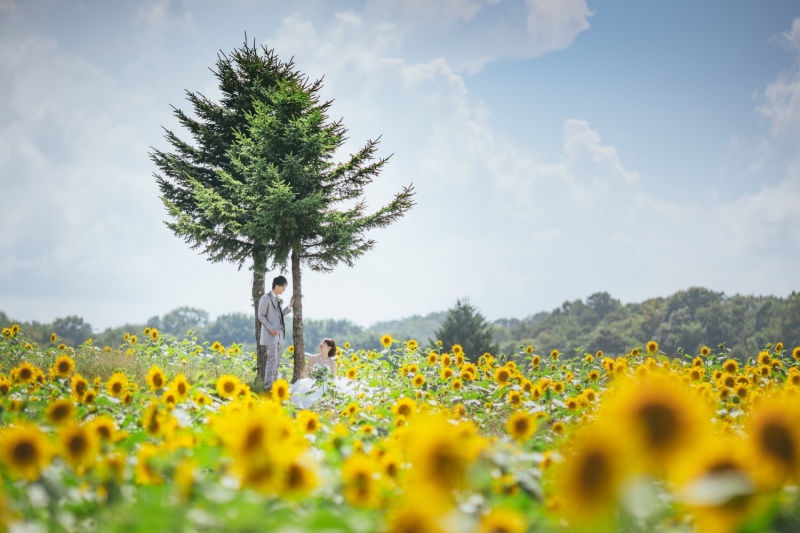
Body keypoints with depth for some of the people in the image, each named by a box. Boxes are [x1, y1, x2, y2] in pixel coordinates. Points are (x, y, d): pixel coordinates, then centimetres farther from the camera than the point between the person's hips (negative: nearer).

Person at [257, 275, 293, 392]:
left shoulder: (277, 299, 16)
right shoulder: (266, 298, -9)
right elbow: (261, 316, -11)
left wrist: (289, 306, 13)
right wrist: (271, 329, -20)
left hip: (280, 334, 9)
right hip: (271, 334, -9)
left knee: (277, 361, 10)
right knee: (272, 359, -13)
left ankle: (274, 383, 15)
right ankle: (268, 386, -12)